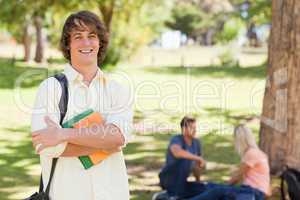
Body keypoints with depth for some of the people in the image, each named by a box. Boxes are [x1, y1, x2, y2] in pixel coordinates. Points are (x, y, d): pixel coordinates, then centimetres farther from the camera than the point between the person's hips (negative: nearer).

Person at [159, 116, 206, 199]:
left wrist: (198, 182, 24)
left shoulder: (196, 143, 2)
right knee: (181, 159, -29)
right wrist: (199, 158, -44)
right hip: (168, 179, -8)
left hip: (180, 182, 8)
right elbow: (177, 152, -46)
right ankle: (175, 195, -28)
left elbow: (196, 166, 17)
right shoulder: (176, 140, -20)